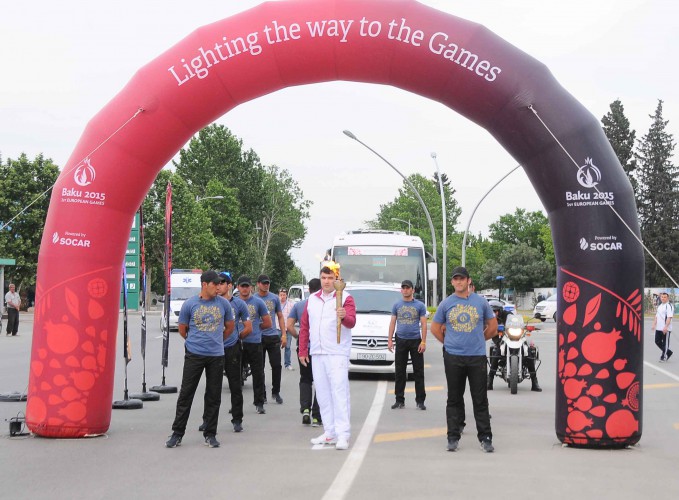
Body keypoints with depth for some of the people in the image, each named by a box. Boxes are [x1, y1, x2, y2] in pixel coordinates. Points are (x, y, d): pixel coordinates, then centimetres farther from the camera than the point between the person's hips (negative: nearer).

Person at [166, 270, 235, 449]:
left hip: (216, 356, 2)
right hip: (194, 355, -2)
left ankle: (210, 434, 15)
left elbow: (230, 327, 17)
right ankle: (177, 433, 6)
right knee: (186, 394, 0)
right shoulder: (189, 304, -2)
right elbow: (182, 329, 10)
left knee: (213, 396, 6)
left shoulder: (223, 303, 3)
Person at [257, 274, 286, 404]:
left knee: (276, 365, 1)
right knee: (260, 367, 3)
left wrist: (284, 334, 4)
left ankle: (276, 392, 15)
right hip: (258, 337, -1)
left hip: (273, 336, 1)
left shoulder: (274, 298, 7)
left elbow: (280, 316, 12)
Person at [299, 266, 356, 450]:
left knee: (339, 392, -12)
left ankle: (342, 435, -14)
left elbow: (351, 322, -20)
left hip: (337, 354, -6)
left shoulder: (345, 298, -5)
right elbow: (304, 326, 18)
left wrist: (344, 317, -43)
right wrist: (302, 351, 14)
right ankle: (329, 432, 18)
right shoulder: (312, 299, 13)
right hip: (316, 354, 6)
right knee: (322, 394, 10)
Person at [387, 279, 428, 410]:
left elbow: (423, 324, 1)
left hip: (415, 341, -2)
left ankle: (420, 400, 4)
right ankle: (399, 400, 10)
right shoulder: (397, 305, 10)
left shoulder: (419, 305, 4)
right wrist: (390, 340, 1)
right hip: (401, 340, 2)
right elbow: (392, 323, 10)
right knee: (399, 372, 4)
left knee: (418, 372, -1)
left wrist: (423, 342, -8)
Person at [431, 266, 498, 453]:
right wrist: (448, 342, 9)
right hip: (453, 357, 1)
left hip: (477, 356, 0)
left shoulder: (480, 302, 5)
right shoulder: (446, 304, 6)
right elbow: (435, 327, 14)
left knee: (480, 400, 0)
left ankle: (485, 438, 5)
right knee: (454, 399, 5)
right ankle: (453, 437, 11)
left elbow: (492, 326, 15)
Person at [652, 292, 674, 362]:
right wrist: (654, 324, 12)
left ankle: (664, 356, 6)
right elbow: (656, 316, 23)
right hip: (658, 328, 9)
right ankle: (669, 352, 25)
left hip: (666, 329, -9)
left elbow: (669, 317, -18)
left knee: (665, 343, -1)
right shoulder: (659, 306, 17)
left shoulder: (669, 306, -10)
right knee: (657, 341, 10)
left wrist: (666, 327, -25)